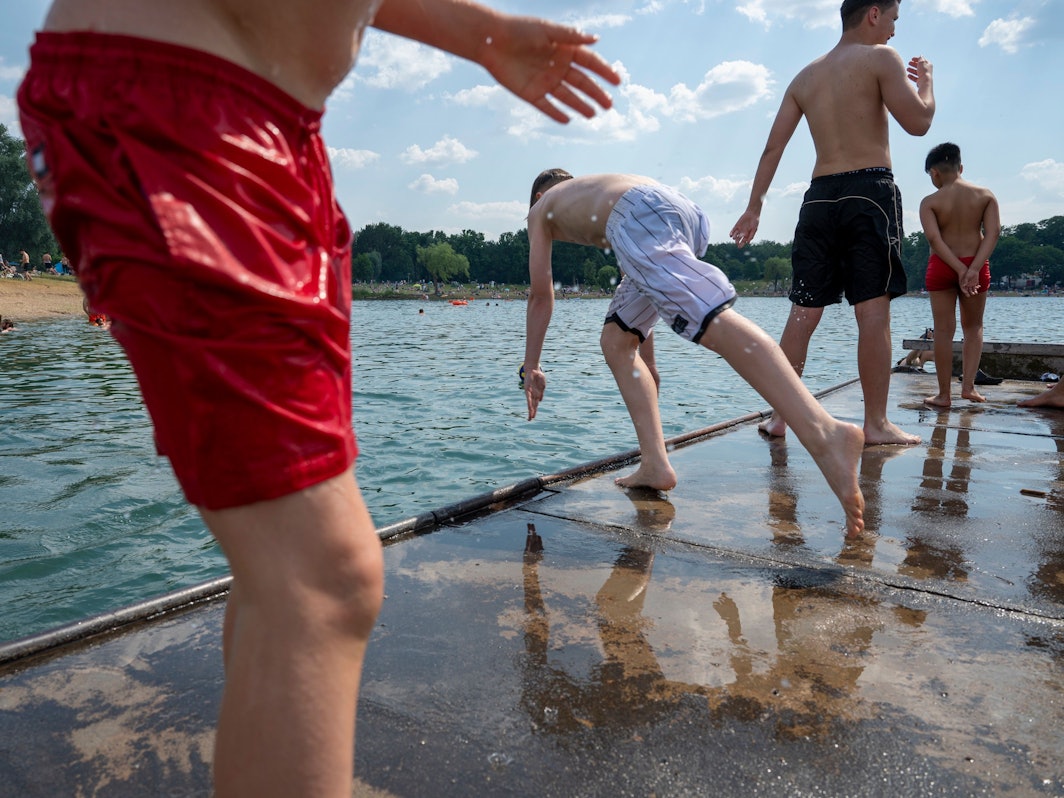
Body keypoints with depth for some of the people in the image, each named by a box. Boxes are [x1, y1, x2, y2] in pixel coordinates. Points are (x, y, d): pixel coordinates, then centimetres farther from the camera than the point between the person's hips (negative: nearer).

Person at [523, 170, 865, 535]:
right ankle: (655, 465, 7)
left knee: (711, 318, -26)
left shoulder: (541, 208, 30)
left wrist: (531, 367, 32)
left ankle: (826, 434, -45)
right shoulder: (594, 190, 44)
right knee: (615, 341, 17)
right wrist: (646, 364, 47)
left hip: (641, 214, -7)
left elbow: (540, 295, 25)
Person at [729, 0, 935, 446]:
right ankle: (876, 423, -4)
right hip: (870, 191, -5)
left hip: (820, 196, 5)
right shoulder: (880, 58, 1)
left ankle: (780, 415, 4)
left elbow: (774, 147, 11)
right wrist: (925, 80, 13)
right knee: (873, 309, -5)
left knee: (804, 311, 5)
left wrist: (754, 207, 11)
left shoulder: (805, 77, 18)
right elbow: (918, 122, -6)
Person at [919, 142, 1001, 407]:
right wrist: (974, 269, -16)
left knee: (944, 331, 2)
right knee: (973, 327, 17)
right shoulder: (986, 195, 3)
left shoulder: (930, 202, -5)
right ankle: (968, 385, 8)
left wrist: (961, 270, -17)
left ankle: (943, 394, 5)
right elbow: (993, 232, -8)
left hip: (942, 267, -2)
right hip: (976, 265, 2)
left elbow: (934, 239, -16)